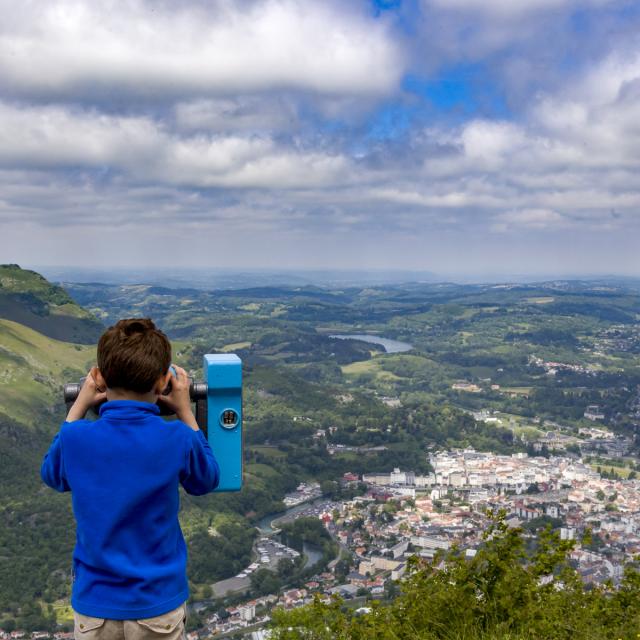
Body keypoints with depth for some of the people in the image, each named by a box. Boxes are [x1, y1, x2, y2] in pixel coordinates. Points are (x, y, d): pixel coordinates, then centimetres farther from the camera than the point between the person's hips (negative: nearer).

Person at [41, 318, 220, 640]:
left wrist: (78, 407, 9)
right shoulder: (177, 440, -19)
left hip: (94, 604, 1)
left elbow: (52, 475, 8)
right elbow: (206, 480, 3)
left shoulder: (76, 439, -17)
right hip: (159, 604, -1)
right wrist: (185, 412, 6)